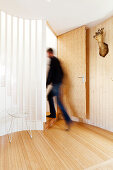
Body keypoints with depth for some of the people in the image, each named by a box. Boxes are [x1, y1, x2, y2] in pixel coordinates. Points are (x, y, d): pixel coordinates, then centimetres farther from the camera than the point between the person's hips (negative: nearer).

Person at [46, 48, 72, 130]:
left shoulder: (52, 60, -8)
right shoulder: (57, 60, 18)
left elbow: (50, 73, -16)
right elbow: (61, 72, 19)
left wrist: (46, 84, -12)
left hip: (55, 83, -10)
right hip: (58, 82, 10)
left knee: (59, 102, -8)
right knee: (49, 96, 20)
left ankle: (68, 119, -6)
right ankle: (53, 114, 28)